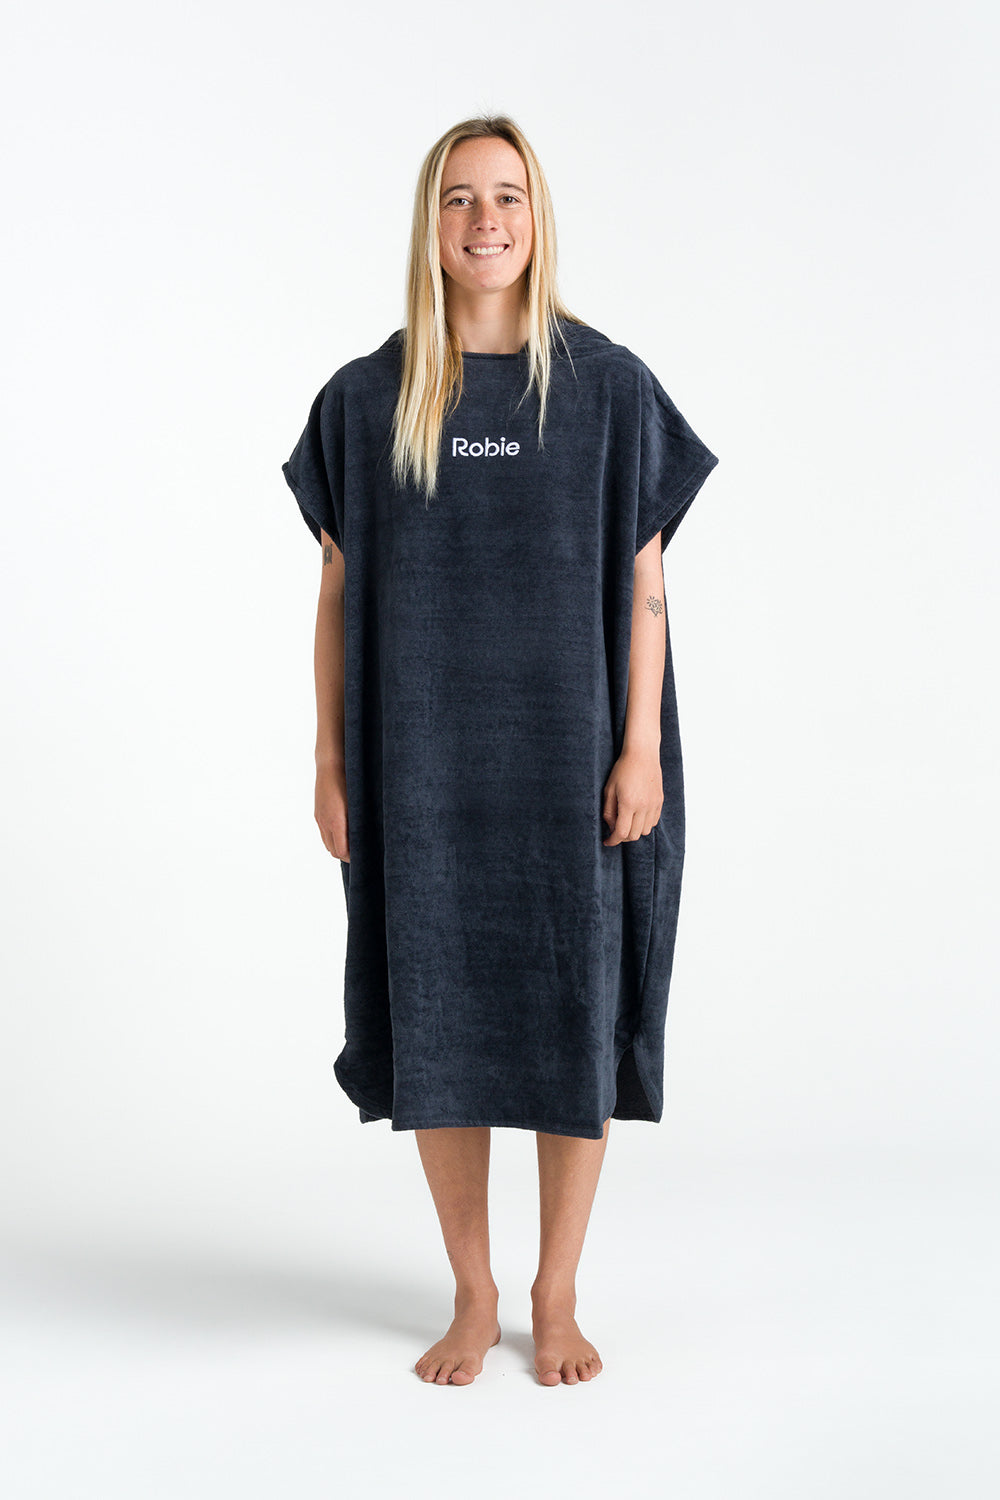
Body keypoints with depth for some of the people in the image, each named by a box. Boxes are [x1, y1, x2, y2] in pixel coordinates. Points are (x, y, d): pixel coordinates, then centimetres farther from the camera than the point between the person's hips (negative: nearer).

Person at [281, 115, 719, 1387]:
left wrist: (641, 747, -7)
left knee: (575, 1015, 5)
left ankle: (556, 1294, 23)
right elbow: (339, 590, 5)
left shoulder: (609, 386, 0)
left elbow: (643, 584, 0)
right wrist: (331, 759, 2)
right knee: (441, 1016, 6)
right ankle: (472, 1295, 23)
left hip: (570, 755, -1)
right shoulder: (365, 400, 3)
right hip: (421, 763, 1)